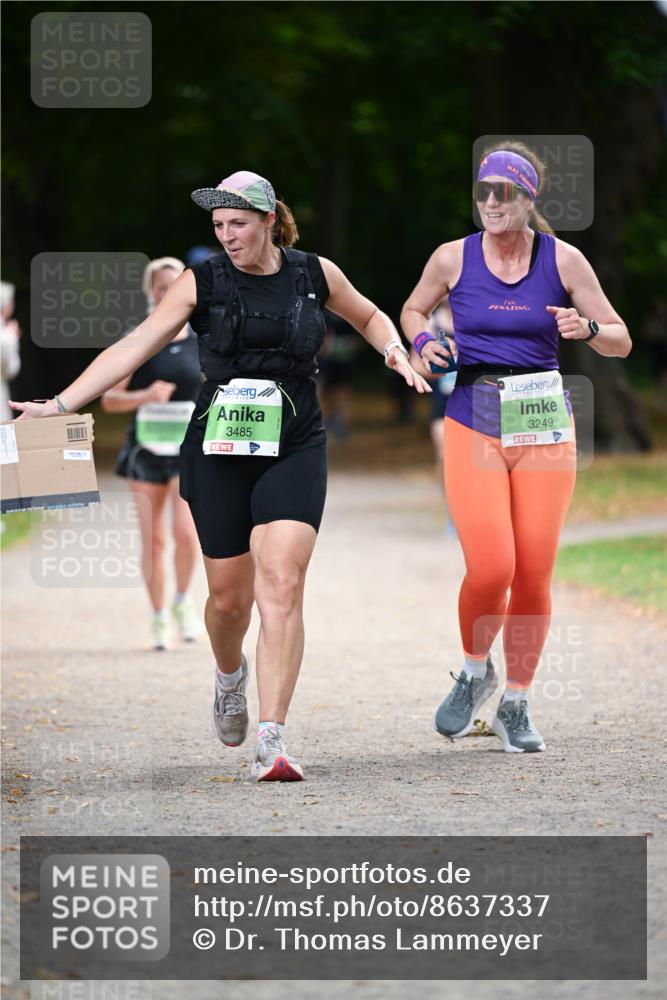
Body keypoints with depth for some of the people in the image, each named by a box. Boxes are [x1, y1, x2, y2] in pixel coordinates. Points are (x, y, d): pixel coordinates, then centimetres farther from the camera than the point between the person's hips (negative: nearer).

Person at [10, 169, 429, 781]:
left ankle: (271, 743, -20)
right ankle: (230, 674, 43)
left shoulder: (314, 274, 4)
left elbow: (368, 316, 24)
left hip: (293, 451, 0)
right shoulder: (202, 283, 0)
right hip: (218, 453, 1)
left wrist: (396, 353, 4)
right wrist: (59, 405, -12)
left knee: (282, 588, -16)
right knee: (229, 597, 6)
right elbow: (133, 349, -4)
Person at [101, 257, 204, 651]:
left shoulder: (202, 342, 3)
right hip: (147, 450, 0)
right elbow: (109, 399, -2)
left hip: (190, 449, 0)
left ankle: (183, 601, 7)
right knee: (153, 539, 2)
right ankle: (160, 618, 17)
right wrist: (145, 395, -19)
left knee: (187, 531, -17)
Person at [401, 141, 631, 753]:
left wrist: (587, 329, -16)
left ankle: (516, 705, 17)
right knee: (489, 569, -15)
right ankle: (474, 674, 15)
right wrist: (422, 342, 0)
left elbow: (620, 341, 6)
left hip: (544, 424, 1)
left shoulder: (563, 260, 1)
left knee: (533, 575, -2)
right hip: (473, 421, -1)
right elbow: (413, 310, 22)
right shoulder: (453, 259, 2)